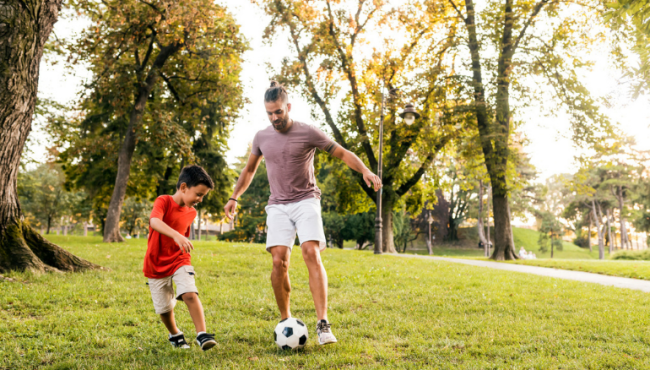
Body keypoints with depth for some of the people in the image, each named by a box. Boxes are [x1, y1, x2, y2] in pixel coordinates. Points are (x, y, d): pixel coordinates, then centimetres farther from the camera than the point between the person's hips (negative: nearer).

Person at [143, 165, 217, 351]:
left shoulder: (191, 213, 3)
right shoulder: (163, 201, -16)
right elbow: (154, 221, -38)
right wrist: (176, 236, -52)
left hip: (179, 261, 3)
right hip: (157, 265, -3)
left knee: (190, 294, -22)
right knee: (164, 308, 6)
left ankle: (202, 334, -15)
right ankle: (175, 335, 33)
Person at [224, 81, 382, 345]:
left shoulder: (307, 133, -3)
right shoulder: (262, 138, 9)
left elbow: (343, 154, 0)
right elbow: (249, 170, 25)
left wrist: (365, 171, -17)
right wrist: (234, 198, 22)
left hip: (306, 201, -2)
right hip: (278, 206, 3)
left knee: (311, 253, -22)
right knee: (279, 261, -13)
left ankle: (323, 324, -21)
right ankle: (285, 321, 7)